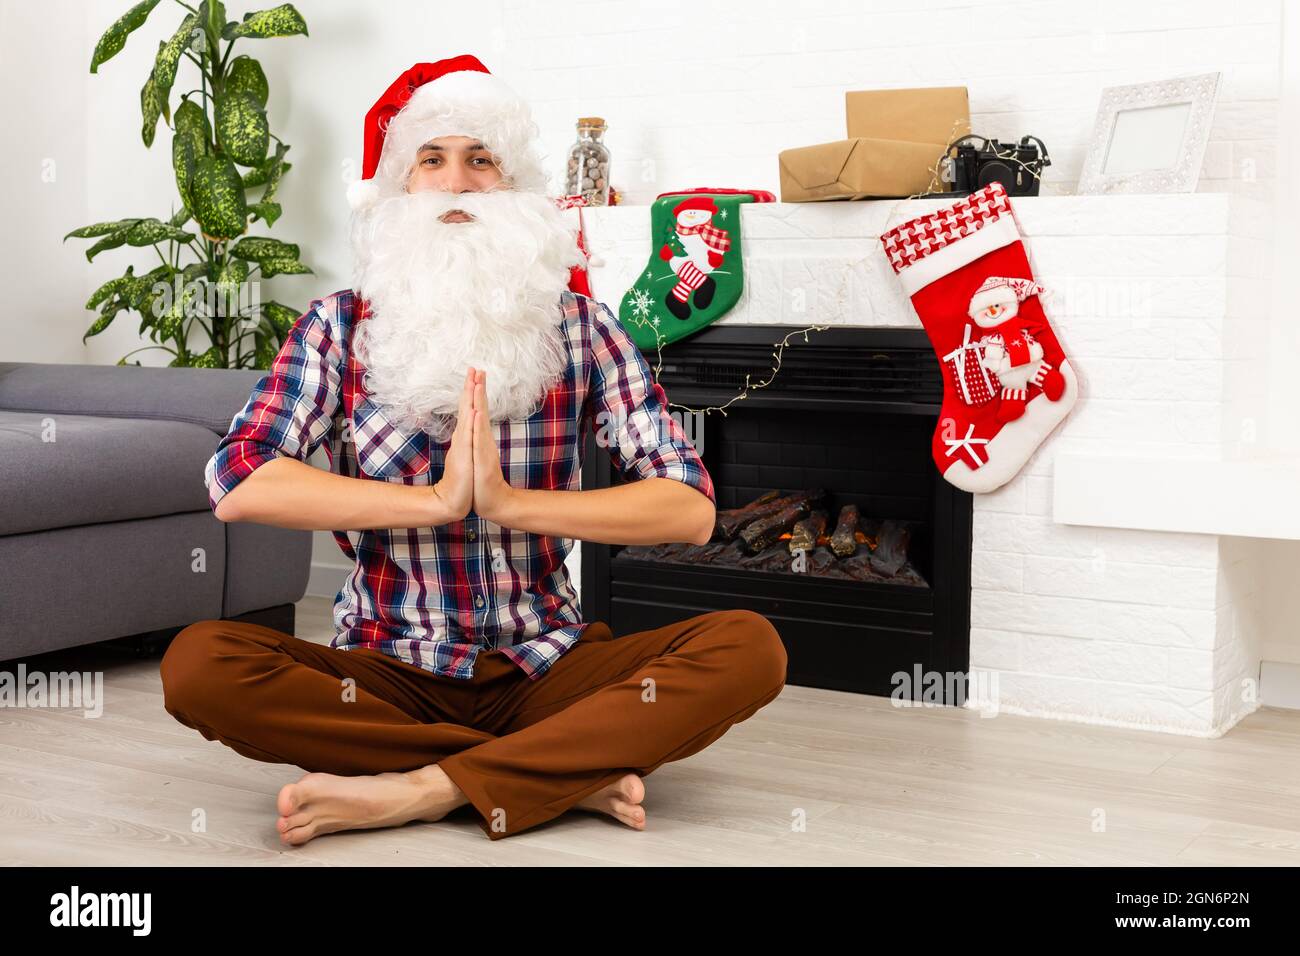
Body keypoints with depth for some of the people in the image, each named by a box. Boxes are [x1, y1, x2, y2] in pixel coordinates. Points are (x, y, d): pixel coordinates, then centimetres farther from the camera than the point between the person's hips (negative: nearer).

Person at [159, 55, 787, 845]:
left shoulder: (579, 326, 2)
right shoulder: (340, 327, 2)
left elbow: (692, 508, -7)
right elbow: (240, 485, -14)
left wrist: (509, 503, -19)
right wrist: (434, 501, -21)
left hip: (545, 667, 1)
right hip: (393, 673, 0)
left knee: (750, 647, -23)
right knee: (197, 664, -28)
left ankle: (419, 790, -23)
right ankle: (576, 768, -21)